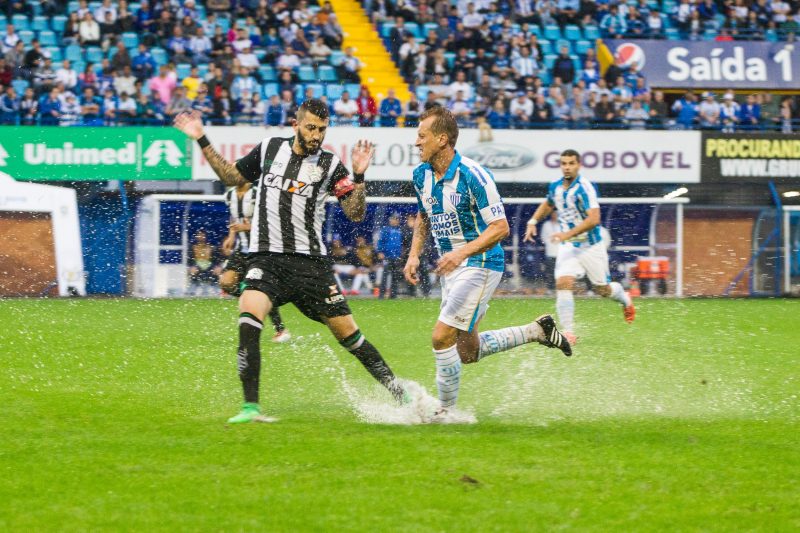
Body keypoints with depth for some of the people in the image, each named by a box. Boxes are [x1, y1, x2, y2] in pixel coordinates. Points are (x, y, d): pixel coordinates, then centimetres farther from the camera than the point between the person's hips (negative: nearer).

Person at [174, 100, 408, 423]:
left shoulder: (330, 165, 2)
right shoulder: (269, 148, 8)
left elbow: (355, 214, -3)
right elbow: (232, 177, 22)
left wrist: (358, 175, -16)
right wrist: (202, 141, 17)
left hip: (310, 262, -1)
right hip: (266, 259, 1)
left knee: (347, 332, 1)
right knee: (248, 318, -24)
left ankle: (398, 393, 19)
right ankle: (250, 408, -21)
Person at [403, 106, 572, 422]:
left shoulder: (472, 175, -21)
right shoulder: (421, 175, 2)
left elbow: (500, 227, -20)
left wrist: (462, 252, -32)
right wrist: (414, 255, 6)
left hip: (480, 265, -9)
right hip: (451, 267, 9)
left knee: (442, 337, -16)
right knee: (468, 352, 13)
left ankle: (446, 411, -2)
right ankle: (537, 331, 29)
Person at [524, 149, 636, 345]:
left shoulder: (584, 188, -21)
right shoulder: (555, 187, 1)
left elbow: (594, 219, -31)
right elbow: (548, 205, 25)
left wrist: (568, 234, -35)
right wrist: (533, 221, 9)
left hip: (591, 246, -5)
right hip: (568, 247, 5)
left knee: (603, 289, 9)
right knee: (563, 284, -17)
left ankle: (625, 300, 44)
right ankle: (568, 332, -15)